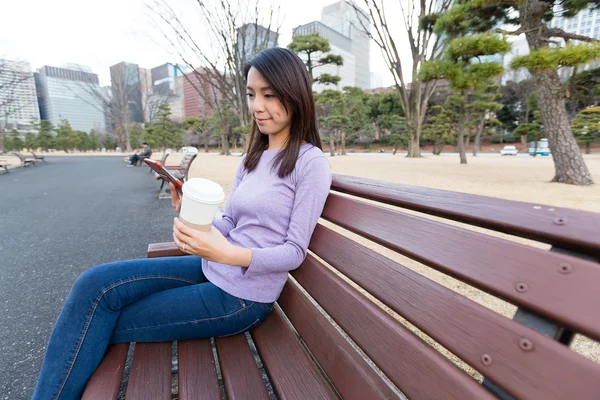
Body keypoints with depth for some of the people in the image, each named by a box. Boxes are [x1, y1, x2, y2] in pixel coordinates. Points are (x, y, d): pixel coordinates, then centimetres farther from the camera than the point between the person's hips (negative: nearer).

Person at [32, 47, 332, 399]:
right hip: (211, 269, 7)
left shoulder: (311, 162, -14)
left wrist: (229, 254, -29)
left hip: (244, 297, -6)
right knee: (96, 284, -4)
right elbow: (228, 223, 10)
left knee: (104, 326, -4)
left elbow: (295, 252, -16)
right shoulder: (253, 157, 9)